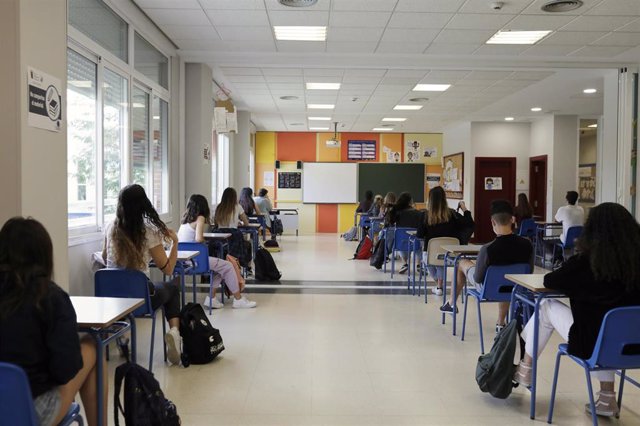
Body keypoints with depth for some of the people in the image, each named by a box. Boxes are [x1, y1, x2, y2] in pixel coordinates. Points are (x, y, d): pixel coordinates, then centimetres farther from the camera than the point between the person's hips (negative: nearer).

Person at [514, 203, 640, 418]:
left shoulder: (584, 262, -16)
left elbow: (549, 281, 0)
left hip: (591, 342, -4)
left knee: (547, 306, 16)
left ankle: (525, 371, 31)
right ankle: (607, 398, 27)